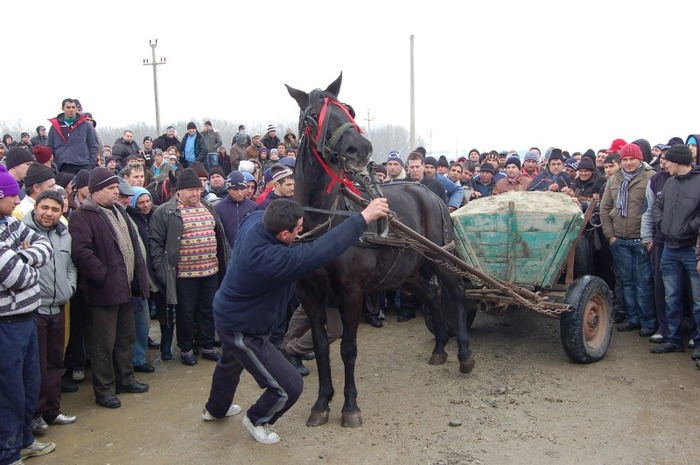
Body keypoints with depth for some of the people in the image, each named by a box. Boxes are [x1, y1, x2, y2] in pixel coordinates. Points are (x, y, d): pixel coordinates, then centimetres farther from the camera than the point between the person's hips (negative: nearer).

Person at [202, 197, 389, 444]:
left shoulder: (254, 220, -20)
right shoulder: (270, 260, -43)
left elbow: (273, 212, 4)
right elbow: (320, 251, -46)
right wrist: (364, 217, -43)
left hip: (230, 314, 10)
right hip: (243, 330, -9)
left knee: (231, 362, 37)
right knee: (289, 387, 0)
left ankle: (215, 408, 65)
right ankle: (257, 420, 31)